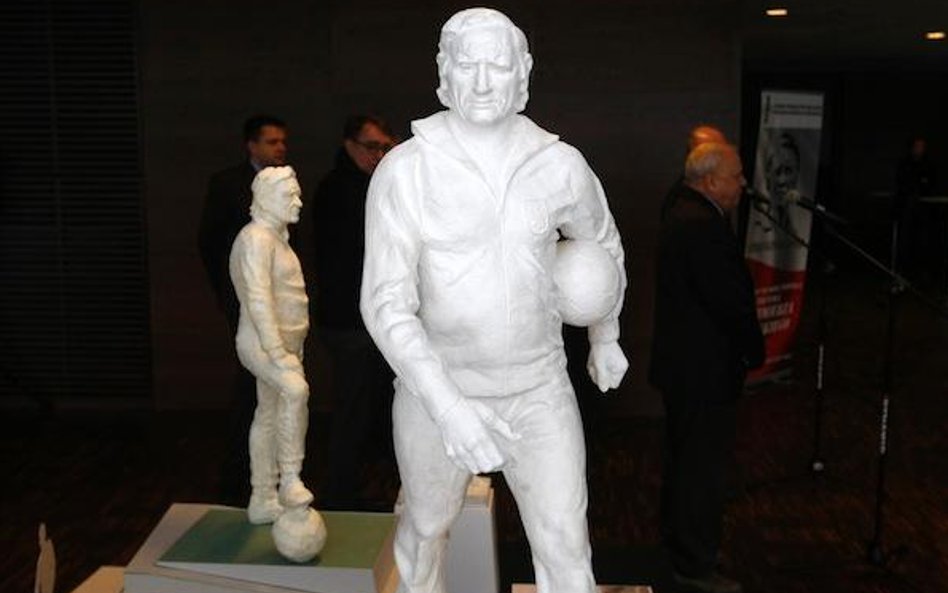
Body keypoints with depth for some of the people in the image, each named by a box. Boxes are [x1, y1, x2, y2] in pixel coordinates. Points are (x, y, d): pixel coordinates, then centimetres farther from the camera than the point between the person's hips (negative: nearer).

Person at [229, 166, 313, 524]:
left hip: (283, 342, 10)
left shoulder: (275, 236, 17)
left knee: (269, 418, 12)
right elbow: (258, 300, -23)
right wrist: (277, 351, -27)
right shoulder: (256, 238, -14)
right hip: (262, 343, -10)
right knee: (295, 389, -33)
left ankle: (263, 501, 20)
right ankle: (289, 480, -30)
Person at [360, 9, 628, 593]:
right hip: (435, 391, -1)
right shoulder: (403, 172, -16)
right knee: (427, 523, 22)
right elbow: (387, 304, -22)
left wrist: (606, 336, 24)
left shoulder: (561, 165, -8)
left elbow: (602, 242, 13)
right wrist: (445, 404, -36)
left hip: (538, 391, 1)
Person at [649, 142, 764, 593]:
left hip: (680, 361, 11)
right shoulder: (704, 226, -24)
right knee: (704, 466, 1)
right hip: (704, 369, -11)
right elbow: (730, 301, -23)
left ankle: (676, 535, 40)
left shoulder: (682, 214, 10)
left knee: (683, 457, 23)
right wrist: (755, 351, -7)